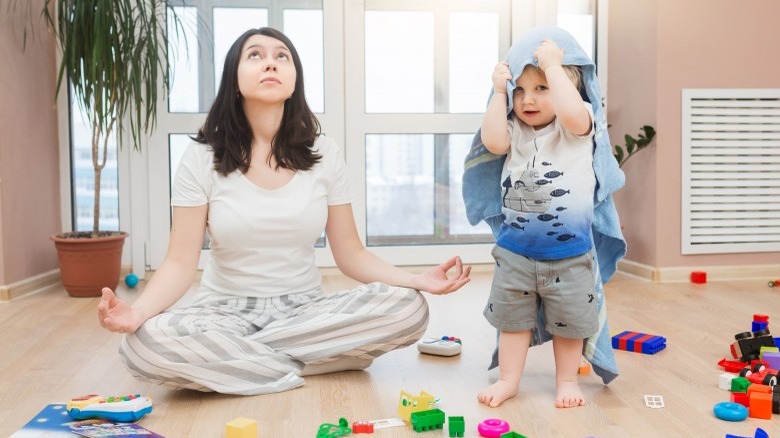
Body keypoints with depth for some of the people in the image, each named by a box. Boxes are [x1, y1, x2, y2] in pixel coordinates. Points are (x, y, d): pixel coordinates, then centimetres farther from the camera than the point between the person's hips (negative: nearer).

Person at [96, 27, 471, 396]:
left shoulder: (323, 154, -1)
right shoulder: (202, 158, -6)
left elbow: (350, 254, 0)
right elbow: (180, 263, -10)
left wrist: (417, 280, -17)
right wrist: (136, 312, -31)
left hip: (305, 309, 3)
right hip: (226, 311, -2)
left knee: (408, 308, -24)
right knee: (145, 345, -33)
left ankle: (229, 358, -14)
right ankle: (306, 365, -15)